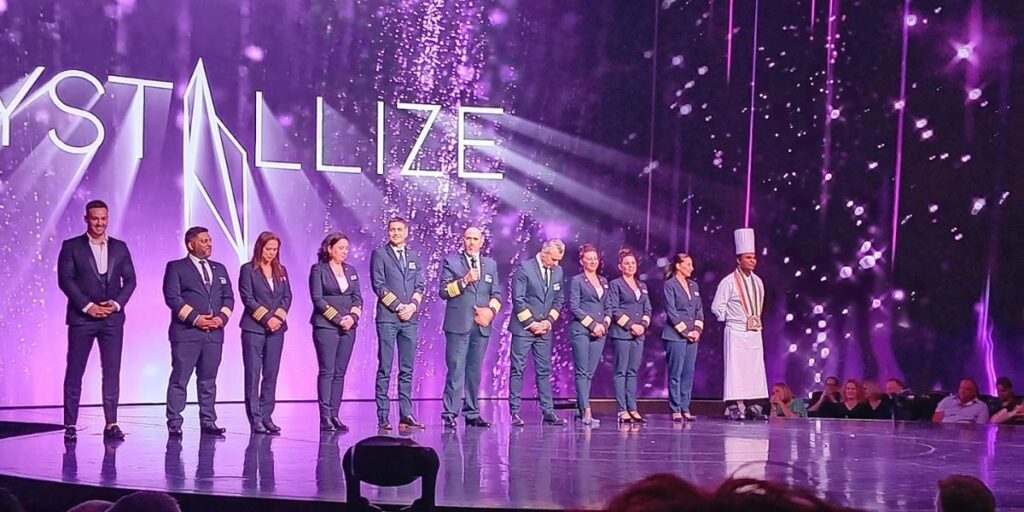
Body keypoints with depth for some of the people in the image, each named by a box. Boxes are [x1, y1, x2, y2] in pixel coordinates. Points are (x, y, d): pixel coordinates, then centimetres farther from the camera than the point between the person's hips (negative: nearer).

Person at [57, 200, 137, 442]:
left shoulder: (120, 248, 12)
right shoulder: (71, 246, 3)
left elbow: (130, 280, 9)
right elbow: (65, 280, -4)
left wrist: (117, 304, -7)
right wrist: (87, 306, -12)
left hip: (113, 318, 2)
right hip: (81, 317, -2)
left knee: (112, 371, 0)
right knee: (74, 371, -1)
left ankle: (111, 424, 3)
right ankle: (70, 425, 3)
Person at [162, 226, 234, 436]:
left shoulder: (219, 269, 19)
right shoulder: (176, 267, 3)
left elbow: (228, 297, 15)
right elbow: (172, 297, -7)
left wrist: (222, 317, -4)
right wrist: (195, 318, -14)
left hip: (214, 333, 5)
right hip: (186, 332, -5)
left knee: (208, 380, 8)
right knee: (179, 379, -4)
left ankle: (208, 422, 12)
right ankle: (174, 424, -1)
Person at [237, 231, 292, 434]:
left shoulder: (281, 271, 13)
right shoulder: (248, 269, -1)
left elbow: (287, 296, 9)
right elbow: (247, 298, -7)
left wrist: (279, 316, -8)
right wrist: (266, 318, -13)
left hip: (276, 328, 4)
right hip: (253, 328, -4)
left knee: (271, 374, 4)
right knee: (252, 374, -3)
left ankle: (266, 416, 8)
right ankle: (255, 419, -2)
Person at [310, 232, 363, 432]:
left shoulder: (351, 271, 15)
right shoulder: (318, 269, -1)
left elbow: (358, 298, 12)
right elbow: (317, 299, -8)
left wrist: (353, 317, -7)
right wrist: (338, 318, -12)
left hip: (348, 326, 5)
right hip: (326, 326, -5)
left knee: (340, 373, 3)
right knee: (327, 372, -7)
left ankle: (334, 415, 5)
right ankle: (325, 417, -7)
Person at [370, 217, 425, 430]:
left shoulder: (414, 256, 16)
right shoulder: (379, 254, 3)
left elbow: (419, 286, 12)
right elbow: (378, 285, -5)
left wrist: (412, 305, -6)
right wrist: (398, 306, -10)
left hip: (410, 318, 4)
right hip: (387, 317, -4)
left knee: (407, 370, 4)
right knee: (384, 369, -4)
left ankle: (406, 415, 6)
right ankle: (382, 416, -3)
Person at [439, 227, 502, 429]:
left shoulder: (491, 264, 17)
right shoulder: (451, 261, 6)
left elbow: (497, 294, 13)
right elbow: (444, 291, -2)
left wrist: (491, 310, -6)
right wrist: (465, 280, -15)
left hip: (482, 325, 4)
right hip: (458, 324, -4)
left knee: (474, 371, 7)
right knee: (455, 370, -8)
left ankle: (472, 414, 11)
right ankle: (449, 414, -7)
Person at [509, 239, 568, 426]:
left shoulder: (558, 271, 8)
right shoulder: (524, 268, -9)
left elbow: (559, 299, 13)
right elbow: (518, 300, -12)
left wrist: (549, 320, -1)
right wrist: (531, 323, -13)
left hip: (544, 329, 5)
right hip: (523, 327, -5)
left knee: (544, 371, 5)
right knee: (517, 370, -2)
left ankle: (548, 412, 6)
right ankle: (514, 412, 0)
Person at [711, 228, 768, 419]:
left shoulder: (757, 282, 10)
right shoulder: (729, 282, -10)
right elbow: (717, 307, -7)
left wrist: (757, 320, 14)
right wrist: (731, 320, 0)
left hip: (755, 333, 6)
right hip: (736, 333, -6)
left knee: (756, 370, 5)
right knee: (736, 369, -7)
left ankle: (753, 406, 10)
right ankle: (735, 407, -5)